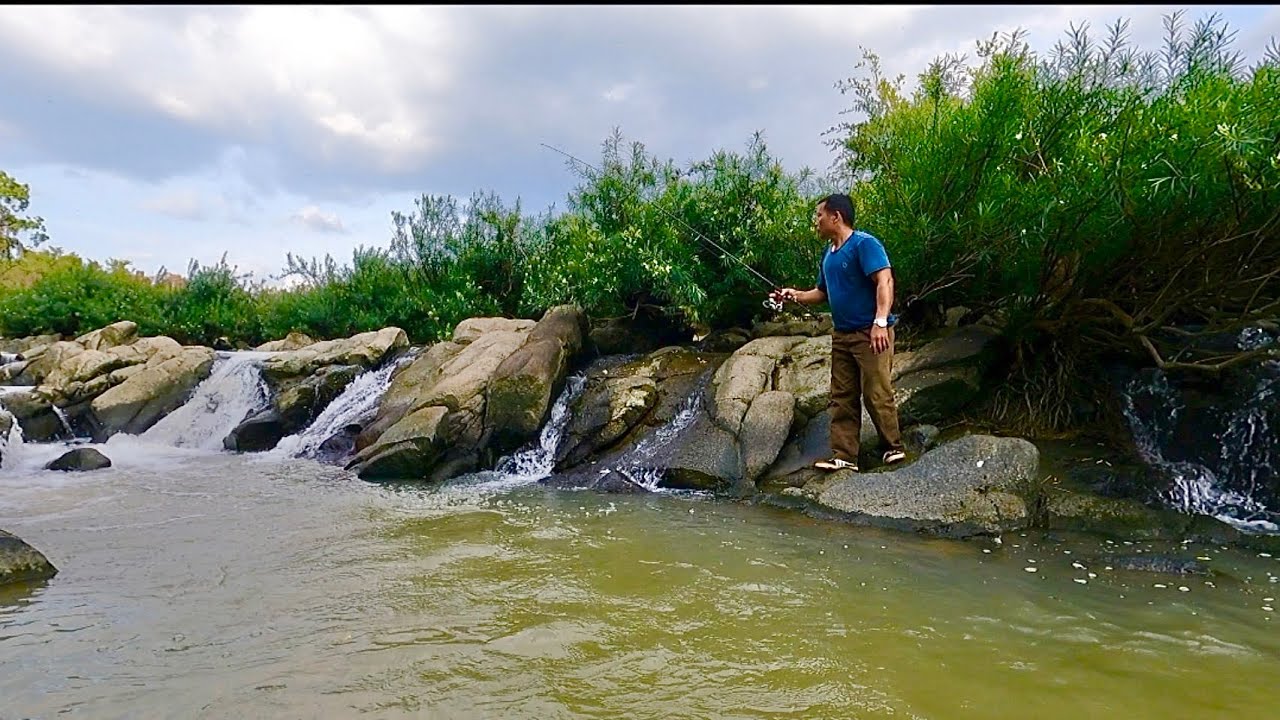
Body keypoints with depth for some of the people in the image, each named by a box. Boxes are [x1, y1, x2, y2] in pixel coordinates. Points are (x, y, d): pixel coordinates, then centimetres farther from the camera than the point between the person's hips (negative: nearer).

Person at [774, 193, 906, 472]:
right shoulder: (828, 254, 16)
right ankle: (844, 457, 8)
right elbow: (823, 292, 24)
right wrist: (796, 295, 6)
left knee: (876, 394, -6)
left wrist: (880, 322, -31)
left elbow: (884, 281, -21)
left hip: (871, 334, -8)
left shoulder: (864, 243, -11)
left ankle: (893, 447, 12)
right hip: (841, 335, 9)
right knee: (842, 398, 5)